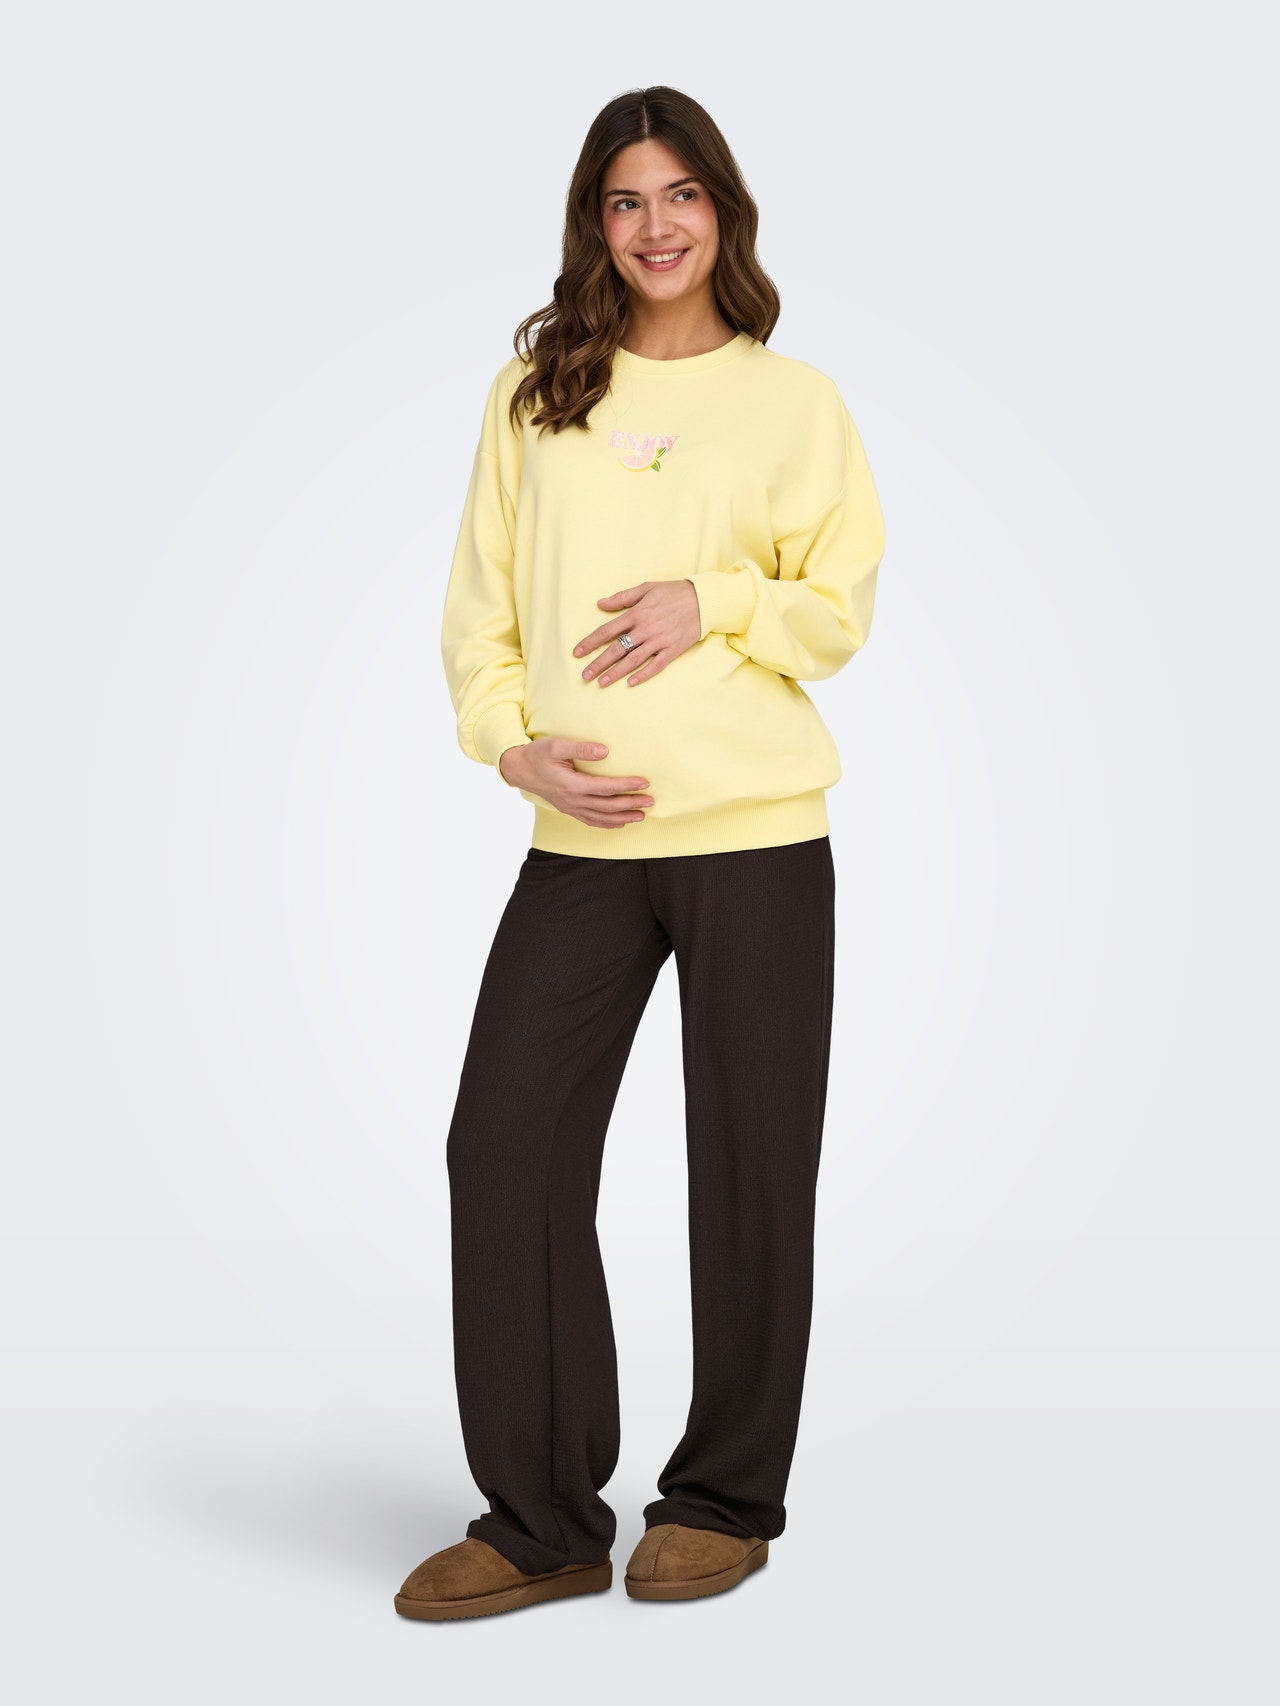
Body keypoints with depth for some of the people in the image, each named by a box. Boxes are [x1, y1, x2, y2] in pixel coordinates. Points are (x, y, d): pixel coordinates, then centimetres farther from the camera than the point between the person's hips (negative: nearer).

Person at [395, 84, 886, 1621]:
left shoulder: (794, 400, 8)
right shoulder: (533, 393, 11)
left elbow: (843, 611, 6)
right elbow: (477, 608, 8)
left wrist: (709, 601, -12)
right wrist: (512, 742, -9)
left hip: (758, 839, -1)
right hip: (582, 839, 2)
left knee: (749, 1167, 4)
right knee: (504, 1146, -4)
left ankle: (723, 1502, 21)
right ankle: (543, 1521, 10)